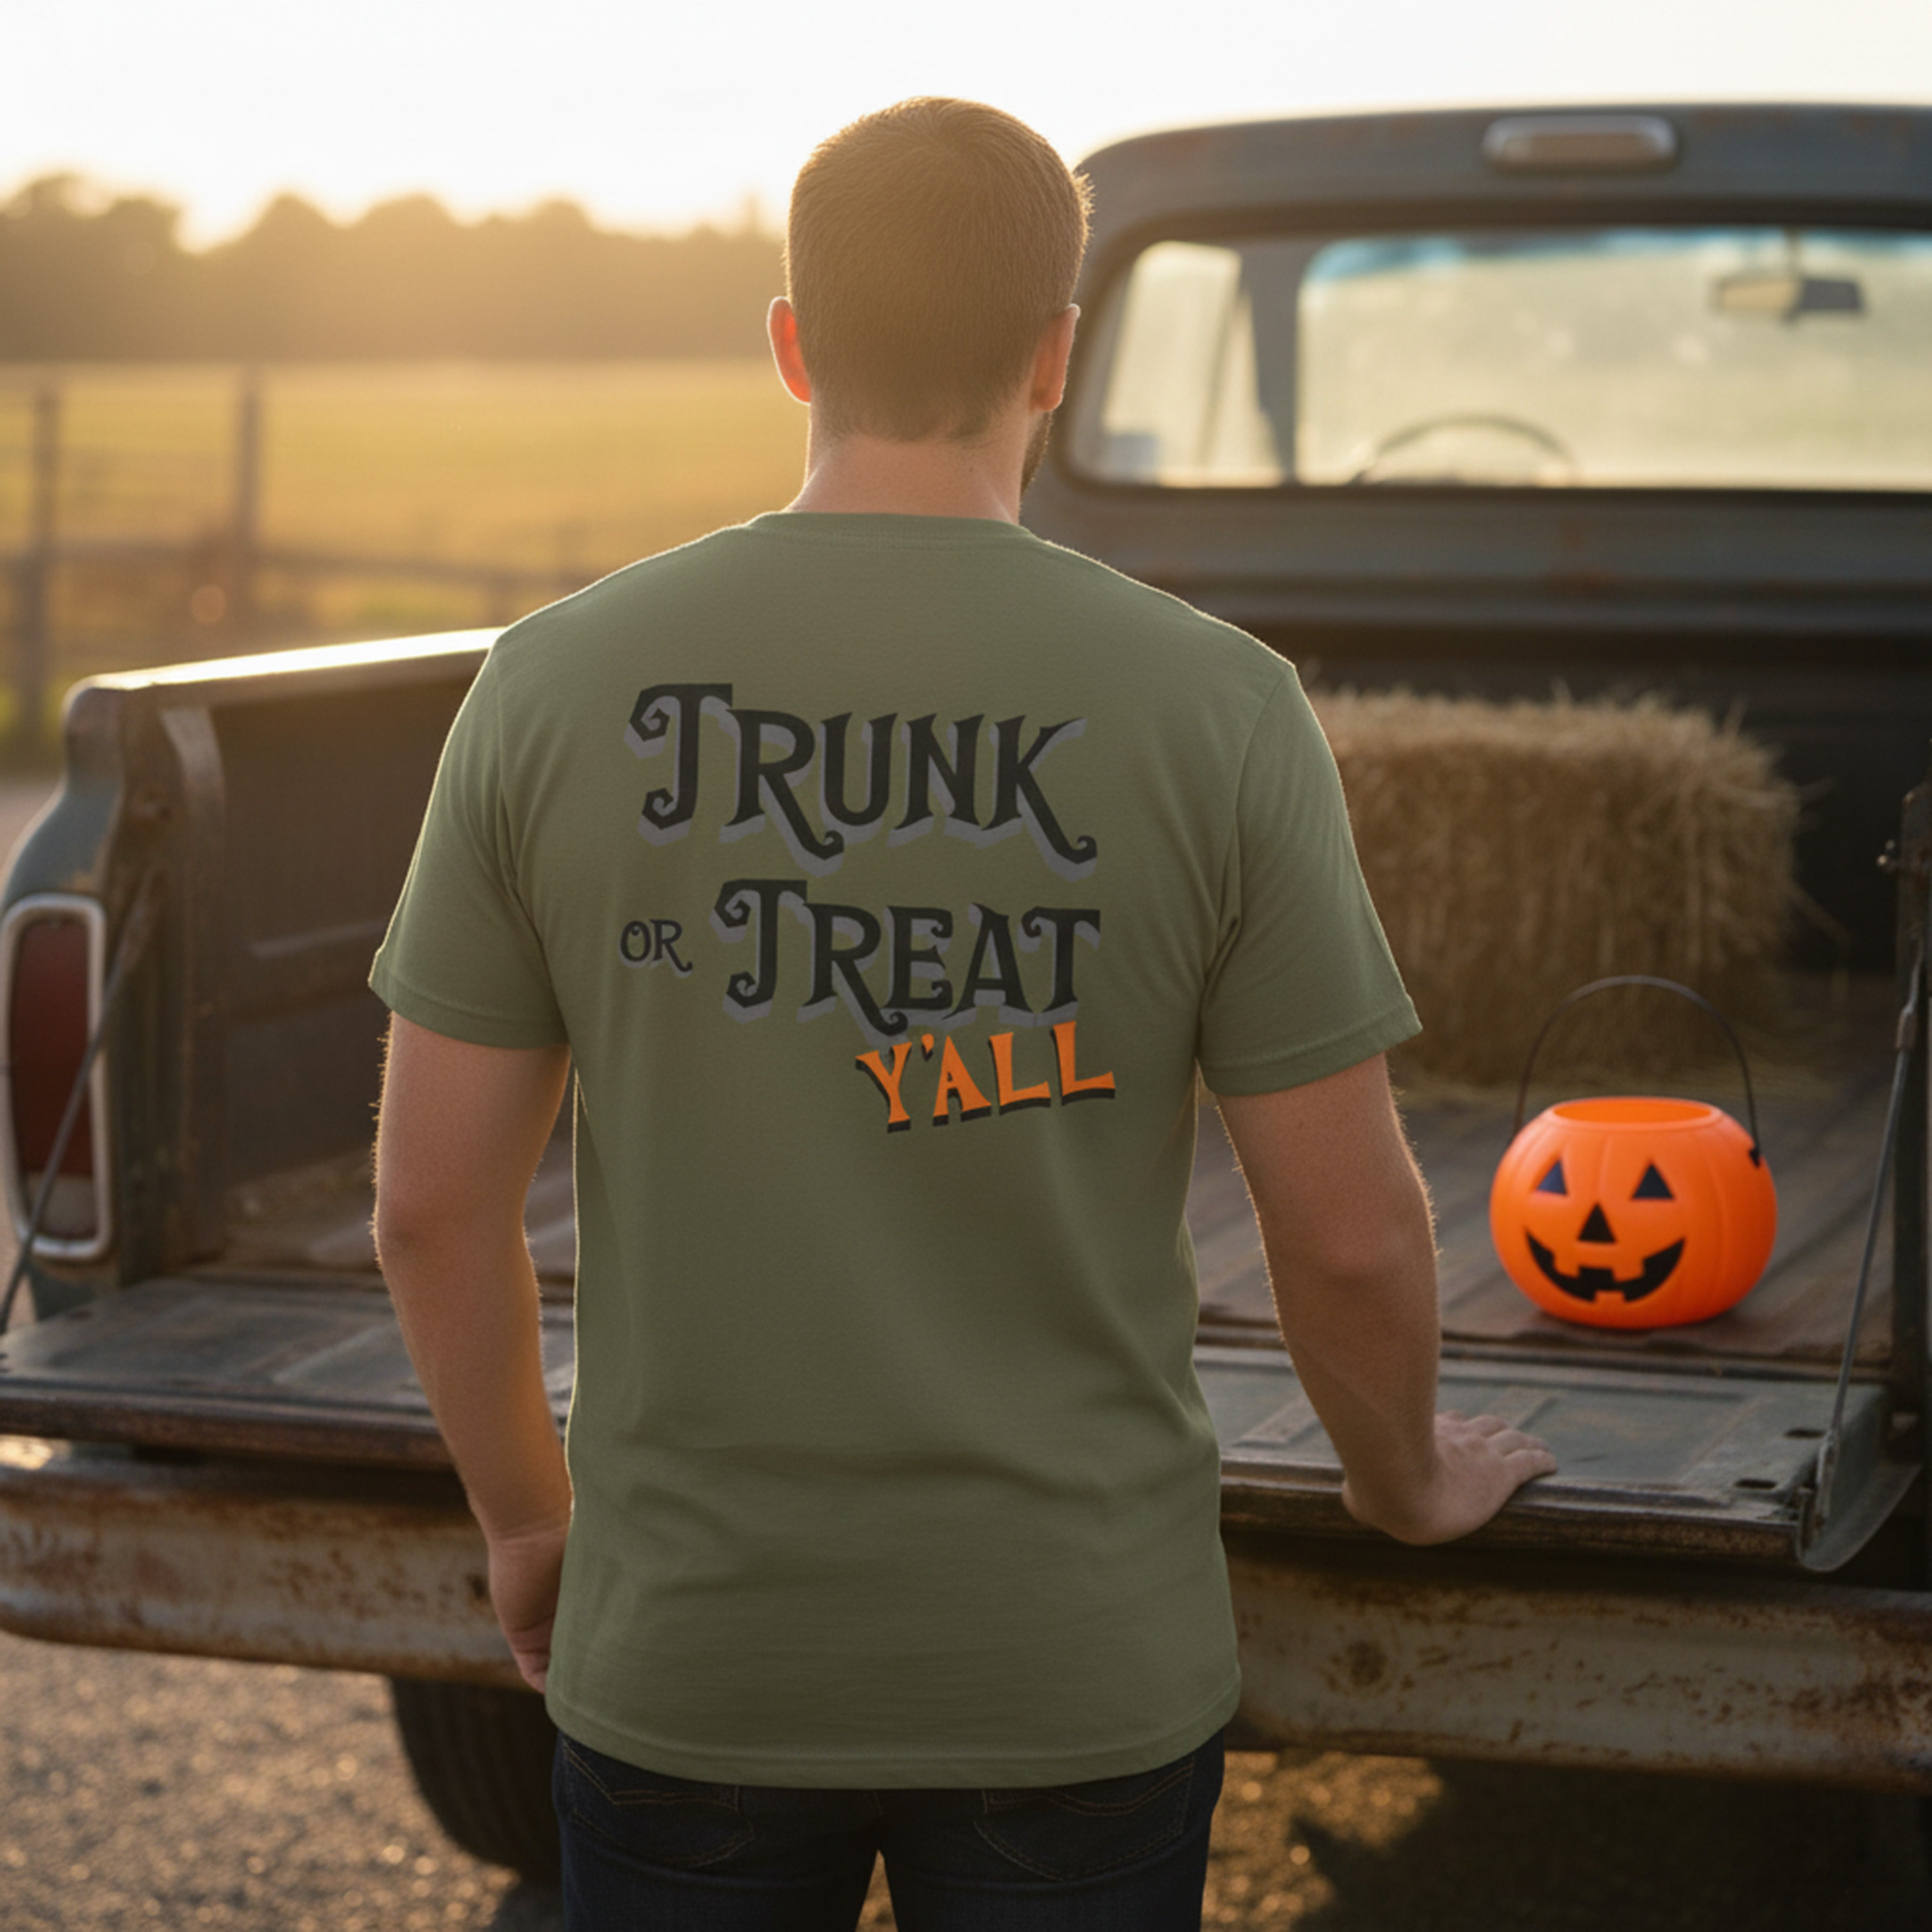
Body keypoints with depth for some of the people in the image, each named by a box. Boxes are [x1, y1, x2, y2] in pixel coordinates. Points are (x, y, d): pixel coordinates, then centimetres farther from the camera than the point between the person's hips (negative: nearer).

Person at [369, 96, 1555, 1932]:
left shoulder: (556, 684, -5)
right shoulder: (1216, 709, -10)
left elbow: (433, 1198, -1)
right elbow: (1350, 1233, -6)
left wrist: (526, 1516, 15)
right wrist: (1405, 1477, 14)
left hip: (686, 1660, 1)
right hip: (1079, 1675, -1)